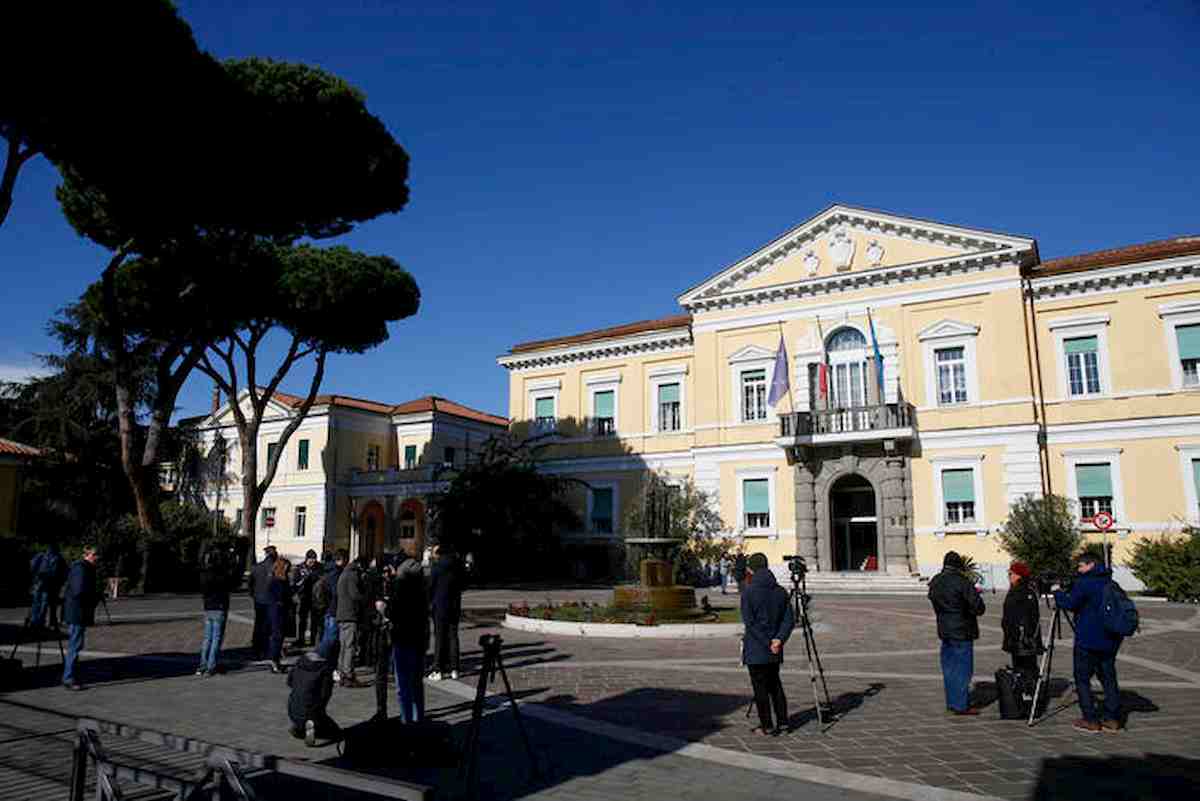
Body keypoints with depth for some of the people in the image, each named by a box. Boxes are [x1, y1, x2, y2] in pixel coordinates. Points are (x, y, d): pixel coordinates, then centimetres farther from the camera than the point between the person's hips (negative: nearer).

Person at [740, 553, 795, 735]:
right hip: (775, 651, 5)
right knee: (774, 683, 19)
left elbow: (749, 622, -17)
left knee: (760, 687, 5)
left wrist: (766, 643, -13)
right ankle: (782, 721, 18)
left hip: (755, 649, -5)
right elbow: (789, 619, 0)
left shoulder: (749, 592, -12)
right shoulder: (781, 591, 4)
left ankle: (767, 726, 10)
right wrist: (779, 638, -9)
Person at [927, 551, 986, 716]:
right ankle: (961, 705, 4)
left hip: (944, 630, 7)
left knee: (949, 668, 14)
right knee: (963, 668, 1)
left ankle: (951, 702, 22)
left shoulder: (935, 582, 5)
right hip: (962, 631, -7)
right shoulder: (962, 582, -17)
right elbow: (978, 608, -15)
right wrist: (976, 594, 5)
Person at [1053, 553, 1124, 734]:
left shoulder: (1084, 583, -13)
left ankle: (1090, 721, -2)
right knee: (1108, 678, 12)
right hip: (1109, 640, 7)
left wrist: (1057, 591, 3)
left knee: (1082, 679, 0)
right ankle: (1112, 719, 12)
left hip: (1088, 640, -7)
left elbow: (1070, 604, -15)